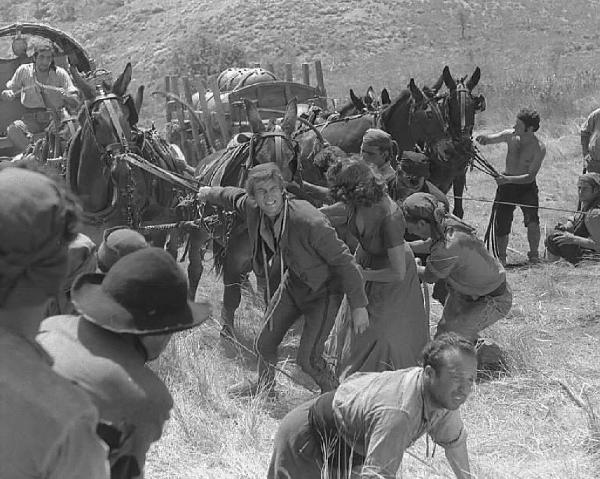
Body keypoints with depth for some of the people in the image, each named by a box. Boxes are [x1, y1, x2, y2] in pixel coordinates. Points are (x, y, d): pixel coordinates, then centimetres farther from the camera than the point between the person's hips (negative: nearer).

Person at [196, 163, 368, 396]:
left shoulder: (310, 222, -36)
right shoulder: (252, 208, -17)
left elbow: (344, 261, -28)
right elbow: (234, 196, 9)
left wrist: (358, 306, -25)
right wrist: (209, 194, 29)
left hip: (323, 290, -6)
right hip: (293, 282, 7)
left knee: (307, 359, -13)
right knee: (265, 343, 16)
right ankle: (264, 385, 47)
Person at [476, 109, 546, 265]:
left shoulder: (539, 148, -20)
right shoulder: (510, 136, -8)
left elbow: (530, 176, -22)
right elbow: (489, 139, 2)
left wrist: (508, 179, -33)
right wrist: (483, 138, -24)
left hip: (526, 185, -3)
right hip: (506, 184, 3)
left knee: (532, 220, -23)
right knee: (501, 225, 0)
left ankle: (534, 255, -5)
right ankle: (501, 258, 21)